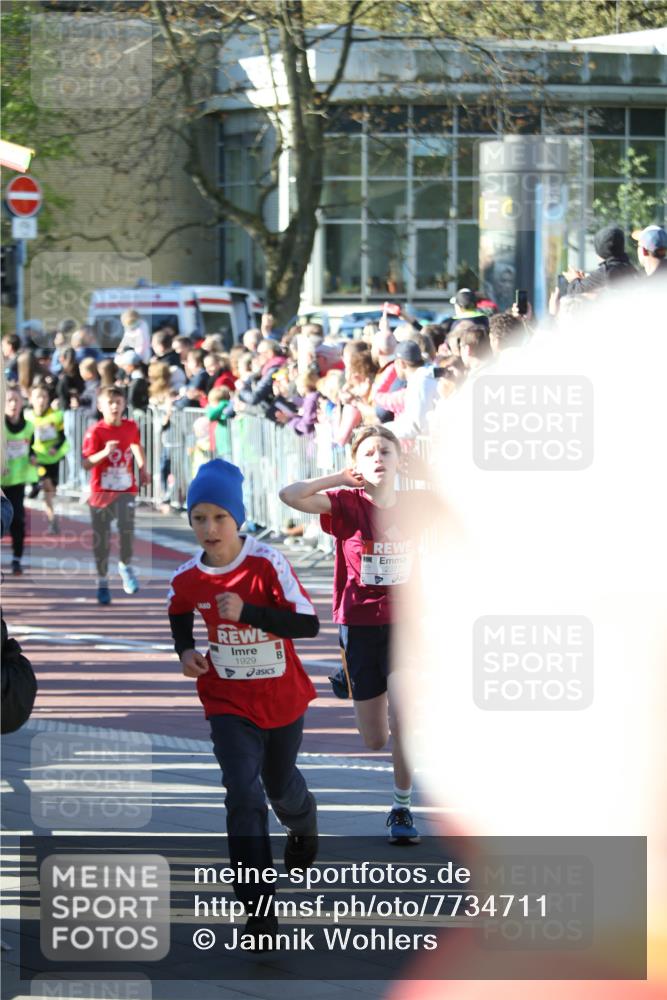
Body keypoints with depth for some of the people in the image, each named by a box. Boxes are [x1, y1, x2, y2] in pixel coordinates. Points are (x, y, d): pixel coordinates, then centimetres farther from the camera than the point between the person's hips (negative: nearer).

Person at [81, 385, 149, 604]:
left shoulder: (131, 427, 2)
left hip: (126, 490, 2)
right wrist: (105, 452, -32)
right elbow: (86, 463, -18)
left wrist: (143, 468, 20)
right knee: (101, 538, 4)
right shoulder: (95, 431, -12)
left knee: (127, 529, -17)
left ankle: (126, 566, 10)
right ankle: (102, 581, 20)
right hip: (101, 491, -2)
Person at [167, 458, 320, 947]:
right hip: (229, 705, 0)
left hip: (282, 699, 0)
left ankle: (304, 825, 60)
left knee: (281, 787, 20)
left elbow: (309, 623, -24)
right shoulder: (187, 580, -9)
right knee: (244, 796, -17)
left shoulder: (268, 564, -19)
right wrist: (186, 651, -3)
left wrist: (247, 612, -34)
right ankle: (259, 914, -18)